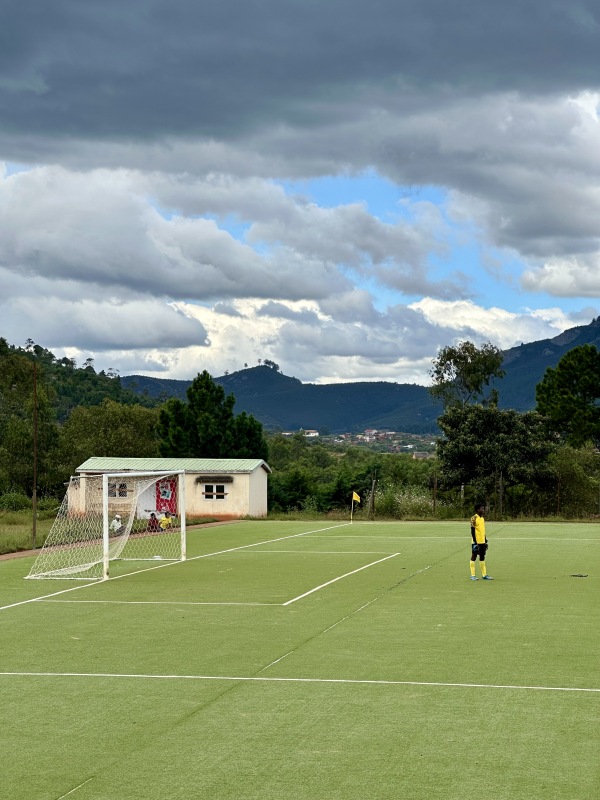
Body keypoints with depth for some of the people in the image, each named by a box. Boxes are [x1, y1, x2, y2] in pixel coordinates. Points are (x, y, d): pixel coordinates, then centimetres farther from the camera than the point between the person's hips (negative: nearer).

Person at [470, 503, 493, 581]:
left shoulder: (482, 518, 12)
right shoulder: (474, 518, -12)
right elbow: (472, 531, -15)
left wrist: (485, 541, 17)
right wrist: (475, 542, -19)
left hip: (482, 541, 8)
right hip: (476, 542, -8)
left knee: (482, 557, 10)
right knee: (474, 557, -1)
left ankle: (484, 575, 14)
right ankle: (472, 575, 3)